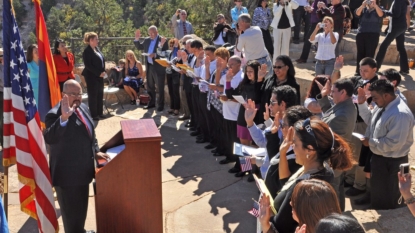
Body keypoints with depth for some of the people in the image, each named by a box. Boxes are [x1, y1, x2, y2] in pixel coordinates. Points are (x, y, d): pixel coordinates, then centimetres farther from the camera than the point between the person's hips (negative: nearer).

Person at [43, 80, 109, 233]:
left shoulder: (83, 108, 4)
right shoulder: (55, 114, -23)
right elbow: (49, 138, -41)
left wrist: (96, 151, 9)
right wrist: (63, 118, -52)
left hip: (82, 170, 9)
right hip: (67, 174, -9)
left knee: (81, 207, 29)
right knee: (72, 212, 9)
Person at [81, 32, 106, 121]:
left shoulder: (97, 49, 11)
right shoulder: (87, 51, -14)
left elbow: (102, 60, 16)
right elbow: (88, 65, -19)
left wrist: (103, 72, 3)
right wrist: (99, 73, -18)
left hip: (99, 76, 8)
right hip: (92, 76, -8)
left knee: (100, 94, 12)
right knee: (93, 95, 1)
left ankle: (100, 113, 22)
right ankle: (94, 115, 8)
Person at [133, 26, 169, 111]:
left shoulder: (163, 40, -11)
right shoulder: (147, 40, 9)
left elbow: (165, 54, -17)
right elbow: (139, 47, 14)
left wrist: (155, 55, -28)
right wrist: (137, 38, 0)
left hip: (158, 67, -7)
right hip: (149, 66, 7)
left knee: (160, 88, 2)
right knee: (150, 87, 16)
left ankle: (160, 105, 11)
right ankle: (151, 103, 28)